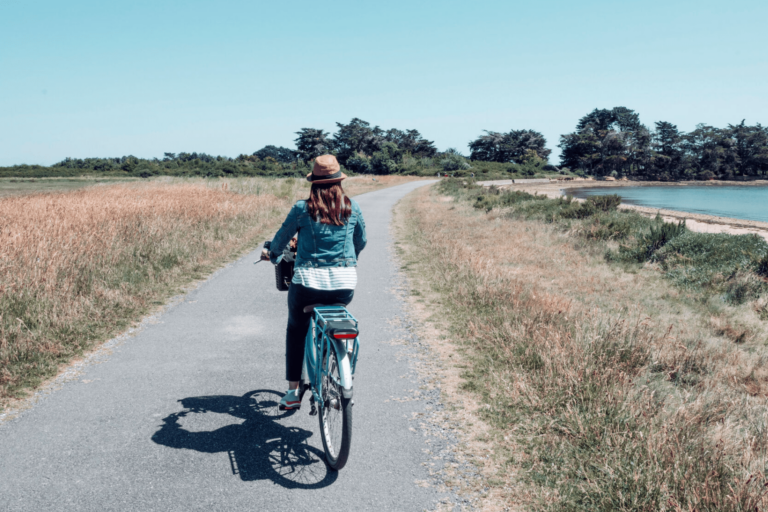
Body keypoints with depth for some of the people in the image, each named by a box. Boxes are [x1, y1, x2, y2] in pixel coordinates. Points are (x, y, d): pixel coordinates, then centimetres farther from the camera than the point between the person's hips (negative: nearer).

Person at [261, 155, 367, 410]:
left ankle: (293, 392, 22)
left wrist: (272, 255, 33)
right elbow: (361, 241, 18)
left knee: (296, 330, 22)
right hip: (345, 284, 2)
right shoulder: (352, 207, 4)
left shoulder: (303, 208, -2)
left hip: (308, 281, -2)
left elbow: (282, 236, 11)